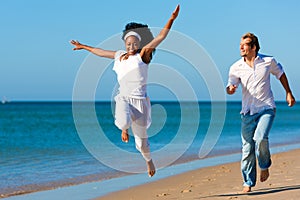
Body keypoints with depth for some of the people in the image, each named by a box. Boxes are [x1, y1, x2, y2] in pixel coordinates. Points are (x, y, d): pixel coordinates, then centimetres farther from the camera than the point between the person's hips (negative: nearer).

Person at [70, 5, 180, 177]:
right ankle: (124, 128, 9)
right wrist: (83, 46, 39)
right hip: (123, 99, 2)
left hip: (139, 101, -2)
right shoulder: (120, 55, 10)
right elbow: (100, 52, 26)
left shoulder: (143, 55, -2)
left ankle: (149, 161, 40)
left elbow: (160, 37, -12)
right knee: (123, 122, -32)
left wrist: (172, 19, -23)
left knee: (141, 140, 5)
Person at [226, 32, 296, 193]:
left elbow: (280, 74, 16)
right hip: (248, 112, 2)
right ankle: (248, 183, 11)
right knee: (247, 147, -1)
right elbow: (230, 87, -2)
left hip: (267, 109, -2)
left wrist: (288, 93, 16)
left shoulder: (268, 61, -1)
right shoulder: (236, 68, -1)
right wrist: (230, 89, -26)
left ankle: (264, 166, 5)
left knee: (260, 138, -24)